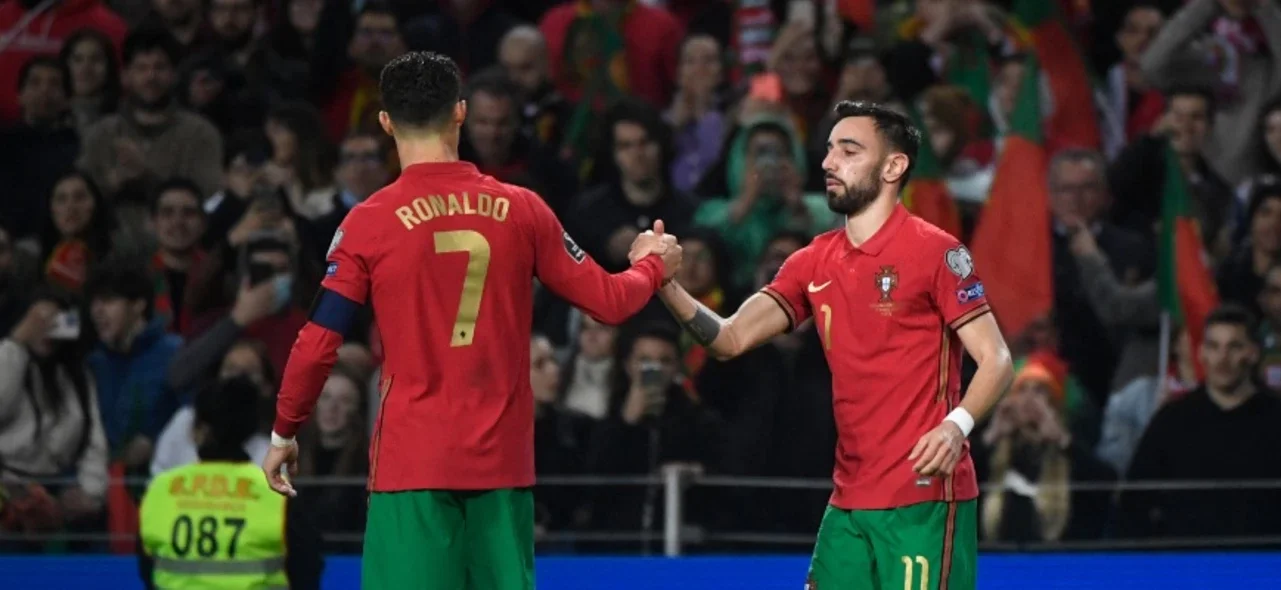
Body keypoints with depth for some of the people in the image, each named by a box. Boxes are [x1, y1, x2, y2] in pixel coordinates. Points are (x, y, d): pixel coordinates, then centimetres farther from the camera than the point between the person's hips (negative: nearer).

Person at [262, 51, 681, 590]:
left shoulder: (369, 223, -4)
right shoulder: (522, 210, 3)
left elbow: (317, 345, -4)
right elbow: (609, 302, 11)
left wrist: (283, 434, 11)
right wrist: (653, 264, 32)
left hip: (412, 459, -3)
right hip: (502, 459, 3)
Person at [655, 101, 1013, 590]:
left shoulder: (936, 252, -7)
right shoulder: (814, 263, 12)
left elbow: (996, 360, -9)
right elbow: (731, 340, 6)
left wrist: (956, 425, -28)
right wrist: (666, 284, -11)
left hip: (925, 498, -7)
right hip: (849, 502, 7)